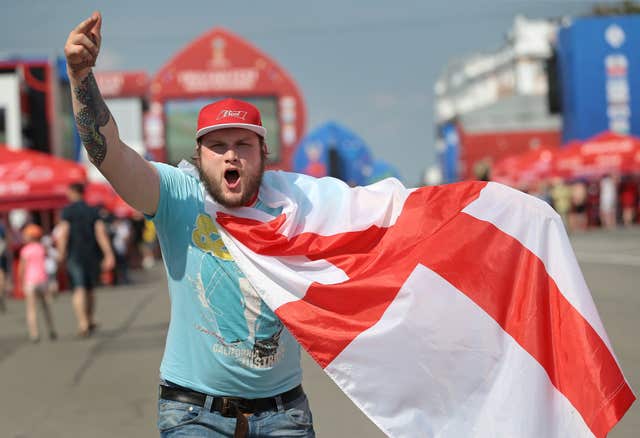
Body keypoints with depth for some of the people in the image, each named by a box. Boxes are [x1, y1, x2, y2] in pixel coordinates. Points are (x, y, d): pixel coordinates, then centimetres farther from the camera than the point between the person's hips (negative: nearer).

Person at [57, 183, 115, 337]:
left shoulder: (67, 211, -3)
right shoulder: (93, 211, 6)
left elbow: (63, 233, -10)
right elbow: (101, 232, -3)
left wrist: (62, 252, 0)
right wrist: (108, 255, -7)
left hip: (75, 256, -3)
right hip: (92, 255, 4)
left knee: (79, 290, -9)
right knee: (90, 289, 19)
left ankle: (83, 323, -23)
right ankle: (91, 320, 20)